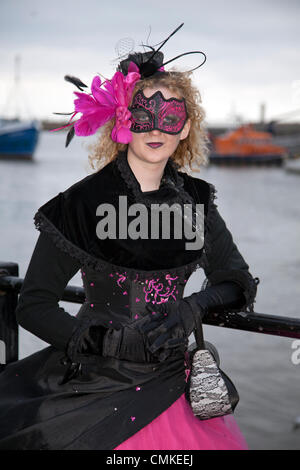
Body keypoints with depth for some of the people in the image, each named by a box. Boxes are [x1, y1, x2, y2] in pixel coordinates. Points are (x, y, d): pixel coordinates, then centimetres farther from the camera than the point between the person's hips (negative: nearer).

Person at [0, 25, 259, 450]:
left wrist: (192, 307, -10)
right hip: (96, 384, -3)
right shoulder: (82, 203, -7)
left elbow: (238, 283, 10)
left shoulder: (194, 200, 5)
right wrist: (113, 340, -18)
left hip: (169, 384, 3)